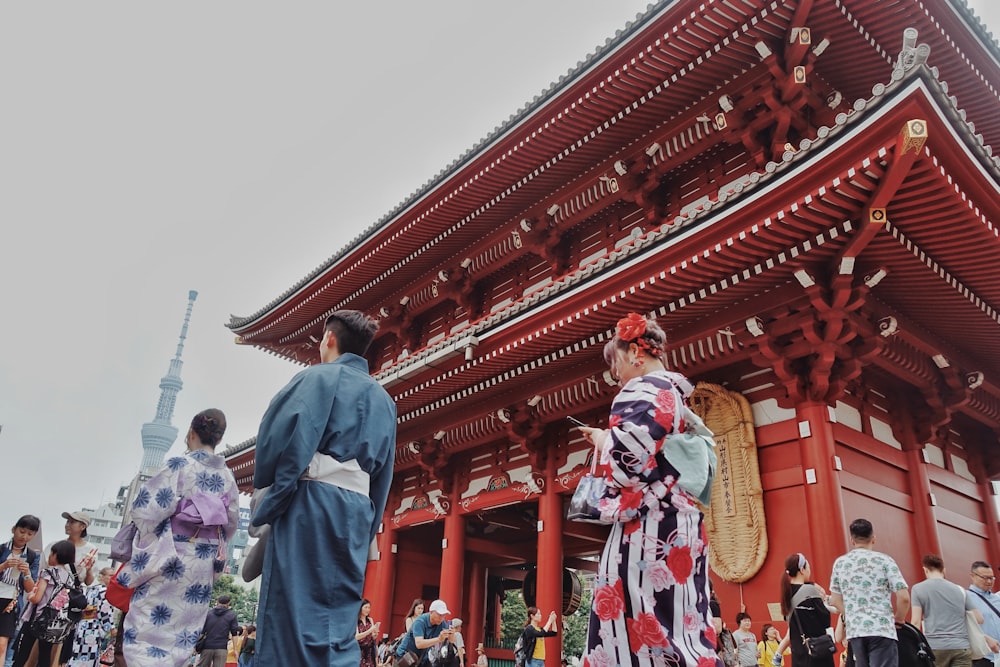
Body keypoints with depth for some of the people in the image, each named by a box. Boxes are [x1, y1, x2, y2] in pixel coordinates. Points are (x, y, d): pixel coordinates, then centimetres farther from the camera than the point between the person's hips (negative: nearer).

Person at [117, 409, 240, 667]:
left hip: (171, 557, -5)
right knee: (179, 640, 12)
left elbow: (146, 510, -11)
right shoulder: (228, 477, 7)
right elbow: (231, 523, 10)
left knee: (144, 633, -2)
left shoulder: (180, 465, -9)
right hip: (205, 563, 5)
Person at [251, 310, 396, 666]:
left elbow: (279, 435, -9)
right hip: (357, 509, 6)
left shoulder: (318, 377, 0)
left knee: (296, 615, -5)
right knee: (338, 622, 9)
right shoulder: (384, 400, 19)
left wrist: (268, 495, 5)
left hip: (311, 502, -6)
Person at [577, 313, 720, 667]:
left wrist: (601, 438, -2)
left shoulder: (644, 389, -8)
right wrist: (607, 440, 21)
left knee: (639, 626, -8)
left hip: (648, 526, -10)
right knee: (679, 624, 9)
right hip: (681, 524, 10)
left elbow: (629, 452, -23)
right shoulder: (678, 393, 21)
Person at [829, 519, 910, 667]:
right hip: (881, 629, -4)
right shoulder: (884, 560, -1)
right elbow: (904, 597, -6)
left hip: (854, 631, 4)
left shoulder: (840, 563, 9)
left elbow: (835, 600, 10)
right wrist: (899, 618, 11)